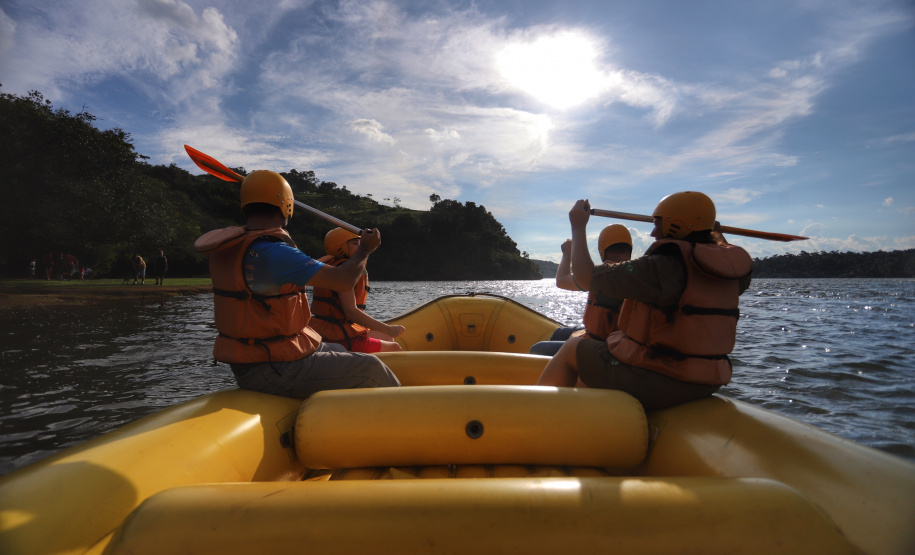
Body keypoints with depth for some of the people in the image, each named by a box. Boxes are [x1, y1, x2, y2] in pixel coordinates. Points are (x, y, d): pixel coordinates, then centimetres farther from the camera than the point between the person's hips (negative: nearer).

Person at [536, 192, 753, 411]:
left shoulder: (663, 266, -21)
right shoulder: (730, 271, 2)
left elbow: (586, 276, -17)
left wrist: (578, 227, -4)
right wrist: (715, 231, 48)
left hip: (653, 383, -8)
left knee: (572, 348, 14)